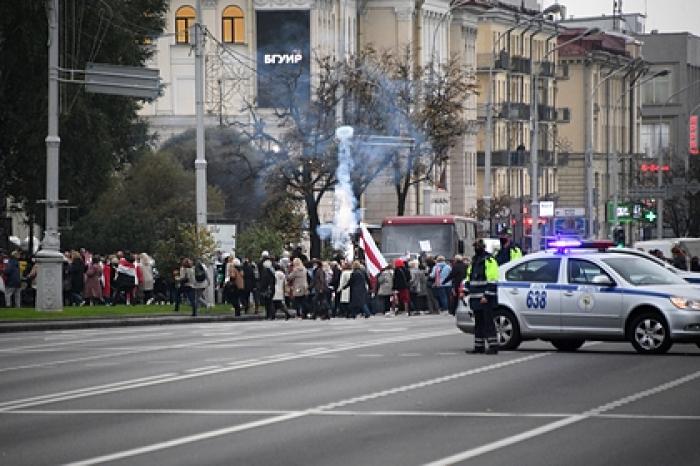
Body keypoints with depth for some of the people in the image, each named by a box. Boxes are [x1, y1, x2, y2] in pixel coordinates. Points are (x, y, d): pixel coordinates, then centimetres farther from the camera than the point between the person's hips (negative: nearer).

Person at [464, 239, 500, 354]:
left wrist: (486, 296, -20)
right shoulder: (474, 261, 19)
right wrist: (465, 291, 13)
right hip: (476, 297, 9)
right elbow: (469, 278, 26)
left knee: (488, 322, -10)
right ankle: (479, 346, 16)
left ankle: (493, 346, -10)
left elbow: (492, 281, -14)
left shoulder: (489, 260, -8)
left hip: (486, 298, -9)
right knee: (478, 322, 11)